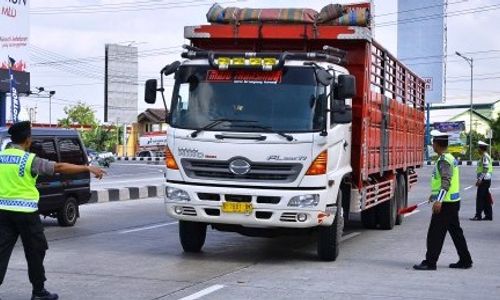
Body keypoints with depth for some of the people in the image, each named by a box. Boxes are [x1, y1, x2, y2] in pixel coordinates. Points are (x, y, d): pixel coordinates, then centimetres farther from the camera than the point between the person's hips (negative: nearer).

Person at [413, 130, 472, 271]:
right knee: (456, 232, 14)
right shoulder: (450, 158, 15)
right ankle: (465, 260, 19)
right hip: (453, 201, 10)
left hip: (445, 203, -10)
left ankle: (430, 262, -2)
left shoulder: (444, 160, -16)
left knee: (435, 234, -5)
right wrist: (435, 195, 34)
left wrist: (439, 200, -34)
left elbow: (446, 182, -27)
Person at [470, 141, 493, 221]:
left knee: (480, 198, -8)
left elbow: (485, 169, -22)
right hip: (486, 180, 10)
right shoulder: (486, 156, 17)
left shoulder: (485, 156, -15)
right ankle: (489, 215, 13)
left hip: (484, 180, -10)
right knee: (486, 198, 11)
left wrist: (480, 179, -23)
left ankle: (478, 215, -8)